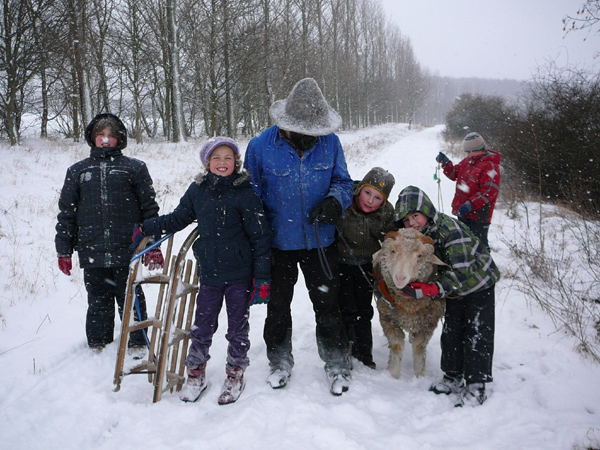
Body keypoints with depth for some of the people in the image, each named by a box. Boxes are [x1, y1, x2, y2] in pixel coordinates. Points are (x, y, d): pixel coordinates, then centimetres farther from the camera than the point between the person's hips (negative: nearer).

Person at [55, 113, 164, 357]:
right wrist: (63, 251, 8)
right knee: (98, 303, 10)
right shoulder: (77, 171, 13)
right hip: (92, 253, 2)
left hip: (128, 252, -2)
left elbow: (149, 208, 4)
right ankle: (98, 347, 24)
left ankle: (137, 346, 20)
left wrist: (153, 246, -1)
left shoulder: (134, 168, 6)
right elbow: (66, 213, 13)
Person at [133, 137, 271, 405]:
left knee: (238, 326, 9)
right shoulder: (198, 190, 3)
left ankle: (235, 374, 28)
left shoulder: (245, 192, -9)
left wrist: (262, 277, -10)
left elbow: (260, 236, -8)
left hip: (240, 274, -3)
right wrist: (147, 228, 12)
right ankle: (196, 373, 28)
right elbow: (178, 218, 19)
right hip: (209, 272, 3)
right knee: (202, 325, 8)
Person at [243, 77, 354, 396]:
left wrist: (335, 201, -19)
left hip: (320, 242, 1)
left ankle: (337, 364, 28)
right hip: (278, 244, -1)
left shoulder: (330, 142, -7)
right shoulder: (261, 146, -14)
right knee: (278, 307, 15)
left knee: (328, 305, 10)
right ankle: (280, 362, 35)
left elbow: (343, 182, 5)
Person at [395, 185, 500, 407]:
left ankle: (476, 385, 1)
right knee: (451, 330, 8)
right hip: (455, 288, 7)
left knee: (477, 333, -7)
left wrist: (436, 289, -42)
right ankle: (453, 377, 22)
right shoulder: (415, 236, -7)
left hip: (479, 282, -7)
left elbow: (461, 269, -34)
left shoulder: (450, 229, -32)